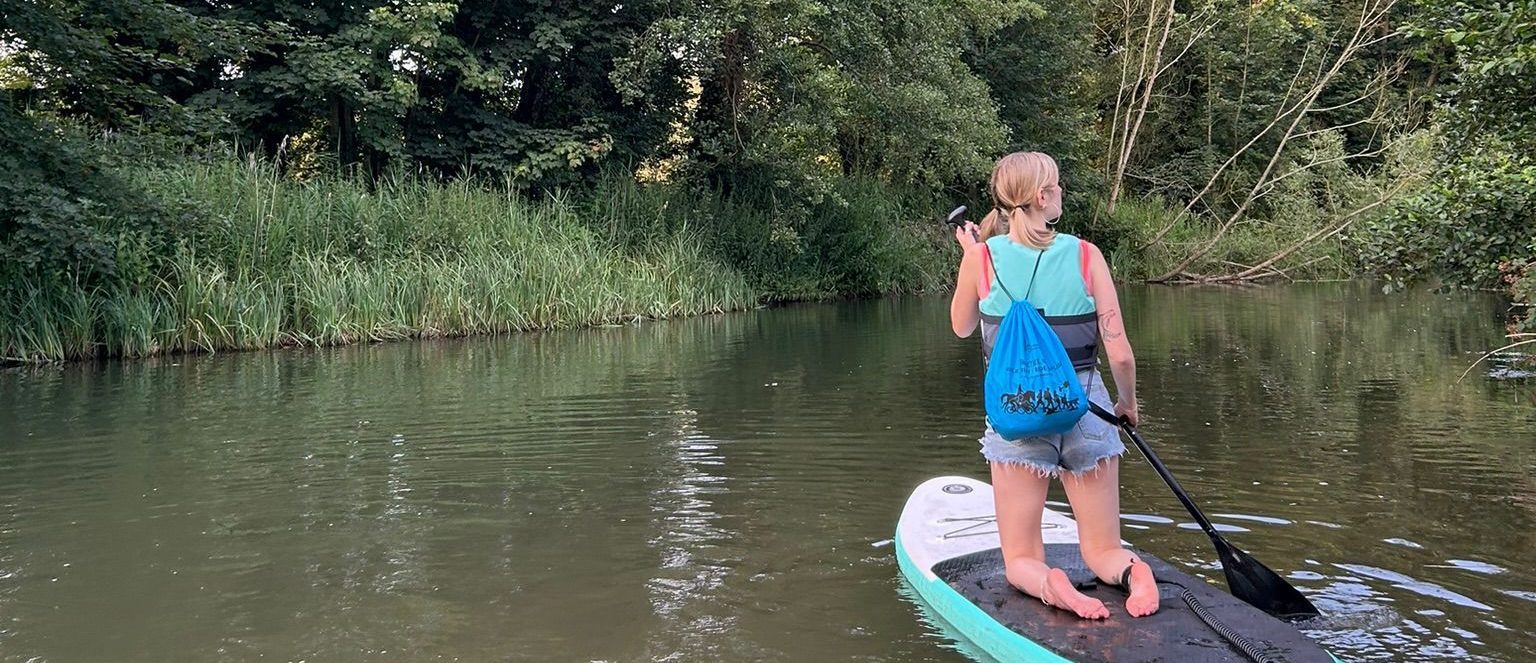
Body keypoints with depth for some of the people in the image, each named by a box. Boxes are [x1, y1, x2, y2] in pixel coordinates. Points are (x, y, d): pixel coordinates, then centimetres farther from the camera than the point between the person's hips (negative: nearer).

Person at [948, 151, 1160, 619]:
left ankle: (1048, 585, -21)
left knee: (1021, 558, 12)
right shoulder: (1086, 255, -6)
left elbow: (961, 327, 11)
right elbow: (1120, 355, -6)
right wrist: (1128, 403, 13)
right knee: (1103, 550, 16)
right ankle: (1131, 573, -17)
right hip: (1084, 408, 1)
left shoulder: (982, 256, -7)